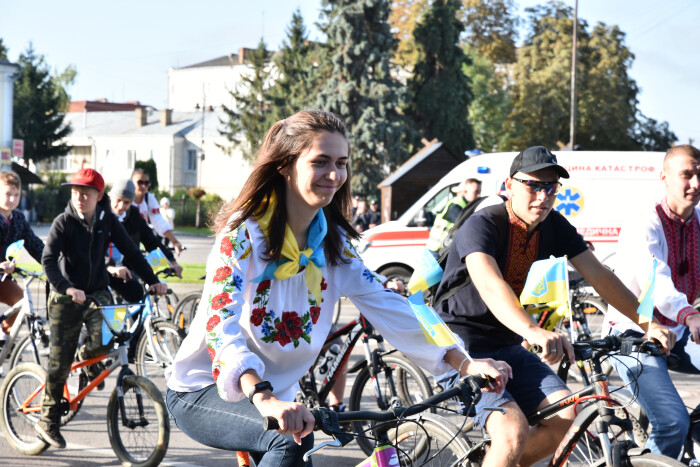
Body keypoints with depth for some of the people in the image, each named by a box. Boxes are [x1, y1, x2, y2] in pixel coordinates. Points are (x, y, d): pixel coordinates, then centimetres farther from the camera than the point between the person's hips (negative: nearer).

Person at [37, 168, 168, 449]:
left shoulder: (108, 220, -1)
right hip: (67, 297, -2)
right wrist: (67, 288, -36)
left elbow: (130, 251, 4)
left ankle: (88, 355, 15)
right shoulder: (64, 222, -11)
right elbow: (48, 260, -21)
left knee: (105, 339, -24)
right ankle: (48, 421, 15)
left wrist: (152, 280, -2)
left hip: (97, 292, 2)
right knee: (59, 362, -2)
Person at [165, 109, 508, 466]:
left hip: (276, 393, 7)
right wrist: (265, 400, -52)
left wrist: (467, 364, -18)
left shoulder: (332, 242, 1)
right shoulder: (243, 234, -20)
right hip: (203, 393, -7)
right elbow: (222, 327, -34)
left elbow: (386, 307, -4)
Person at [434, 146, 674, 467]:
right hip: (462, 351, -7)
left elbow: (598, 275, 0)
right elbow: (489, 283, -40)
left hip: (507, 347, 7)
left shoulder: (555, 227, 0)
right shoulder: (482, 226, -22)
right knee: (514, 431, -26)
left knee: (565, 416, -11)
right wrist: (533, 331, -57)